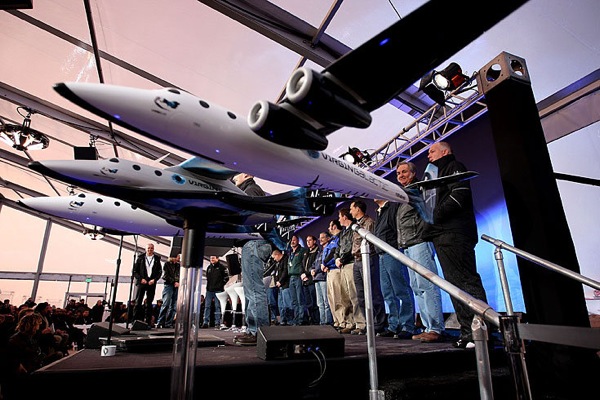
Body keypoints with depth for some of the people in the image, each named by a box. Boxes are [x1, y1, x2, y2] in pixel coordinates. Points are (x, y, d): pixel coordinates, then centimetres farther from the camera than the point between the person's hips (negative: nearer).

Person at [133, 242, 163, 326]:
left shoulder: (157, 259, 9)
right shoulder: (140, 258, 7)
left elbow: (160, 271, 8)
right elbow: (134, 270, 5)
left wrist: (154, 279, -7)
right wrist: (140, 279, -9)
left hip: (152, 283, 1)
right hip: (141, 282, 0)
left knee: (149, 303, 3)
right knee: (138, 302, -4)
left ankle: (148, 322, 5)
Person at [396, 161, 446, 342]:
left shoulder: (416, 190, 0)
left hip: (420, 243, -9)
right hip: (408, 247, 9)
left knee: (426, 285, -10)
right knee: (417, 288, 8)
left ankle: (436, 329, -6)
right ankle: (428, 327, 13)